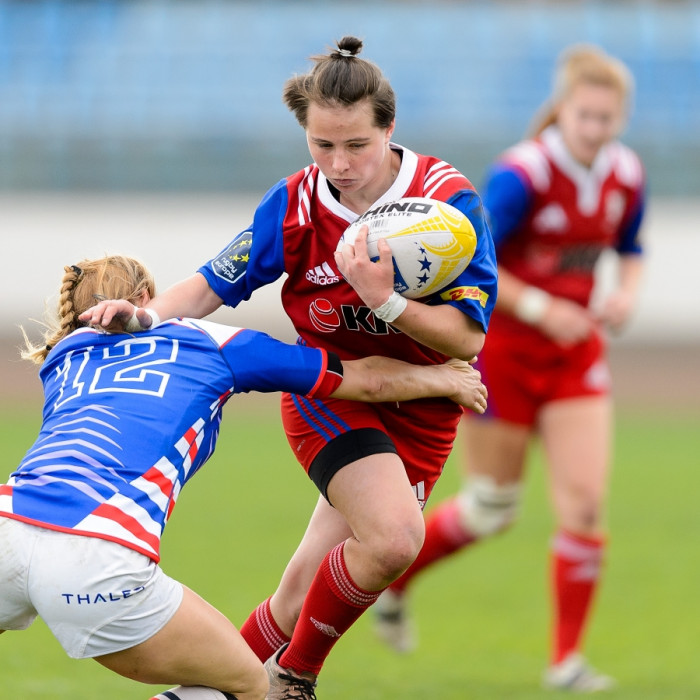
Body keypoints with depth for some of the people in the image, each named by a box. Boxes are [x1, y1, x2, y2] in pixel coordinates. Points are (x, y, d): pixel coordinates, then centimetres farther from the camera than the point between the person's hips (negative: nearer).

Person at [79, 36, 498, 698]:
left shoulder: (450, 201, -18)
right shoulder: (293, 207, -12)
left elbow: (466, 339, -19)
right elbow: (213, 284, 0)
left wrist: (385, 300, -34)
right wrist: (144, 314, -19)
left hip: (420, 410, 1)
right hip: (327, 390, -1)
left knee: (306, 593, -4)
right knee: (392, 536, -25)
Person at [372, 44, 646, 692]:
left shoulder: (626, 175, -3)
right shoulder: (523, 174, -23)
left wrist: (626, 292, -5)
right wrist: (539, 309, -25)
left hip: (574, 349, 5)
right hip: (501, 345, -5)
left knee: (585, 500, -7)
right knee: (493, 506, 5)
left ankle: (567, 659, 3)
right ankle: (391, 580, 33)